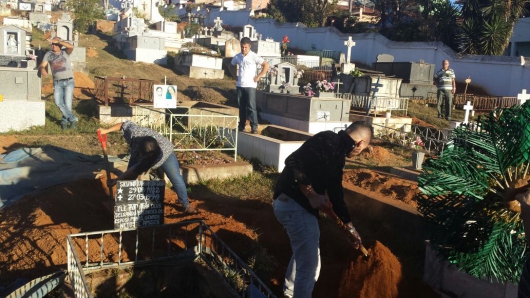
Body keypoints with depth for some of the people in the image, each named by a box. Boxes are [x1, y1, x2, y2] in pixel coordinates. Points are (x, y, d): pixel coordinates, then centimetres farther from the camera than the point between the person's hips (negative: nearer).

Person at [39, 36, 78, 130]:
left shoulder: (65, 52, 3)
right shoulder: (48, 54, 10)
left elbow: (71, 46, -19)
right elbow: (42, 65, 1)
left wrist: (58, 41, -22)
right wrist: (42, 69, -22)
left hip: (69, 81, -2)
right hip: (57, 83, 2)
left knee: (67, 103, -4)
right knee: (58, 102, -16)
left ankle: (64, 121, 14)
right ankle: (72, 119, -8)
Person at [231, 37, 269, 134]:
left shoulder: (254, 56, -7)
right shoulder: (237, 57, 8)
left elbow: (266, 65, -10)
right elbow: (232, 65, 27)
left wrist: (258, 77, -10)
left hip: (250, 85, -5)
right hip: (240, 85, 5)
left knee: (251, 106, -8)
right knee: (241, 107, 10)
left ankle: (254, 127, -5)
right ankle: (241, 126, 19)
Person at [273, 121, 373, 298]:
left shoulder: (338, 156, 16)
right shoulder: (329, 141, -14)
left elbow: (336, 193, 23)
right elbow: (294, 162, -25)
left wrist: (350, 227, 28)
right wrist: (312, 195, -21)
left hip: (295, 204, 11)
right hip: (294, 204, -11)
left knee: (303, 254, 30)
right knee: (309, 265, -1)